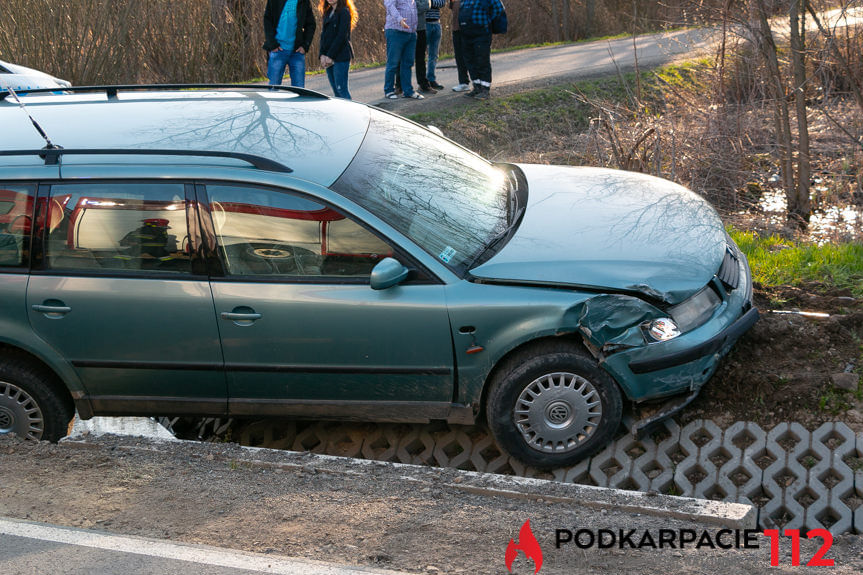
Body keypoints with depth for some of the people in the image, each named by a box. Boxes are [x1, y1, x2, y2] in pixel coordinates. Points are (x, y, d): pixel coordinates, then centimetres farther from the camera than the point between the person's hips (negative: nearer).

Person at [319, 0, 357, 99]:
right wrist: (322, 55, 0)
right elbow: (323, 34, 13)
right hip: (329, 58, 7)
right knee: (335, 90, 7)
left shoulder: (344, 12, -8)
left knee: (341, 88, -10)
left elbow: (342, 36, -14)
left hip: (341, 57, -7)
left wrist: (330, 56, -14)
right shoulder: (328, 13, 16)